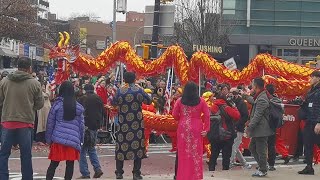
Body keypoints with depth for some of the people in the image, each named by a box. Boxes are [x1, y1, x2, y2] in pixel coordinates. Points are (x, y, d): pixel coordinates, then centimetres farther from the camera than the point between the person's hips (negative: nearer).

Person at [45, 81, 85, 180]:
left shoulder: (57, 105, -1)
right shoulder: (78, 107, 3)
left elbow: (50, 123, 2)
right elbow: (81, 125, 6)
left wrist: (49, 139, 10)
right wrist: (80, 140, 15)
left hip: (58, 139, 0)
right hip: (73, 141, 0)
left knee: (54, 164, 6)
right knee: (70, 164, 5)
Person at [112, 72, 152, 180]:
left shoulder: (120, 91, -4)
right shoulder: (139, 90, -5)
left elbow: (113, 103, 9)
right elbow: (148, 101, 5)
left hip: (123, 123, 1)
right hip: (137, 123, 0)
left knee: (121, 145, 8)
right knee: (137, 146, 5)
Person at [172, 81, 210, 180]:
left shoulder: (180, 101, 0)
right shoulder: (201, 101, -1)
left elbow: (175, 115, 1)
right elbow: (207, 115, -4)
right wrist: (206, 129, -2)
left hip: (183, 128, 1)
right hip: (196, 129, -1)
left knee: (183, 153, 6)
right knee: (196, 153, 5)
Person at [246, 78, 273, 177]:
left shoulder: (262, 99, -19)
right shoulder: (259, 97, 13)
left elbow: (257, 116, -21)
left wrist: (249, 128, -18)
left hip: (261, 130, -10)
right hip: (258, 130, 10)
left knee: (261, 150, -2)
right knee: (252, 147, 17)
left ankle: (263, 170, 6)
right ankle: (262, 166, 23)